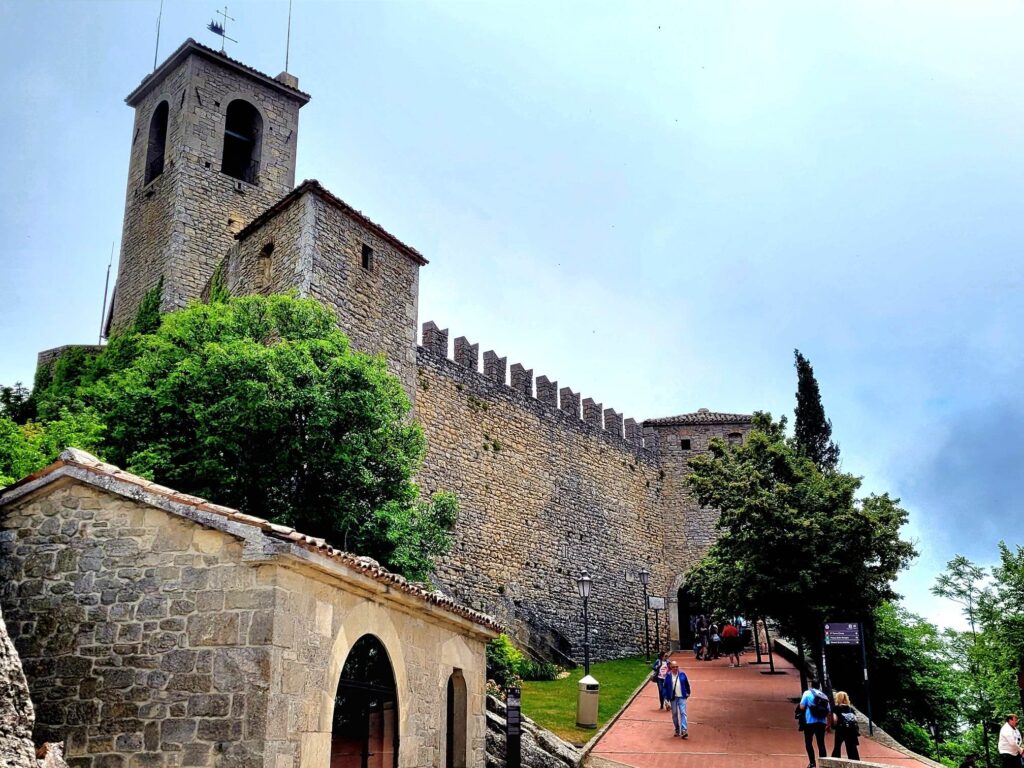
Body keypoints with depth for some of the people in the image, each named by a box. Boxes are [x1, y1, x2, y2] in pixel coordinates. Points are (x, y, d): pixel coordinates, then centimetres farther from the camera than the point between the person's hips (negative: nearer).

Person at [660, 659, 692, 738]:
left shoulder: (682, 674, -1)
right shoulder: (668, 676, -2)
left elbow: (687, 684, 11)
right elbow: (665, 687, 1)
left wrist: (688, 693, 13)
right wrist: (666, 697, -3)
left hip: (682, 697, -1)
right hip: (673, 698, 1)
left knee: (683, 713, -11)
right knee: (674, 714, 9)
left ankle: (684, 730, -17)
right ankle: (677, 730, 22)